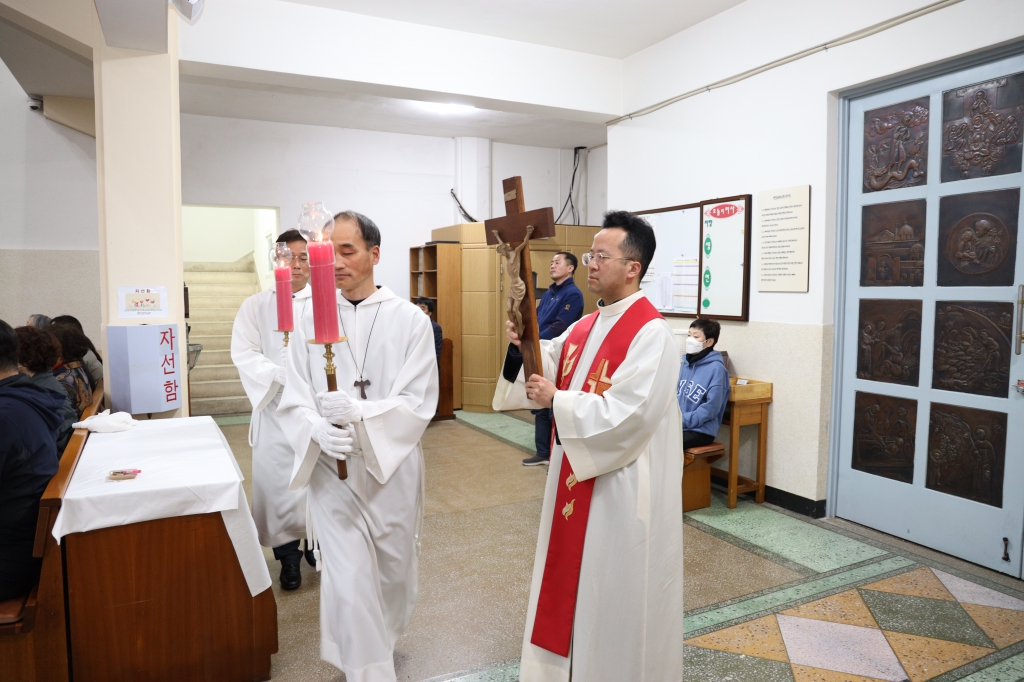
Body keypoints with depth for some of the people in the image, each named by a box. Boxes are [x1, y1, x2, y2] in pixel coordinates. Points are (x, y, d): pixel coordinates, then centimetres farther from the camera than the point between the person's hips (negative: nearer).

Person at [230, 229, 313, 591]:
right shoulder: (255, 306, 4)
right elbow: (244, 354, -6)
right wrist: (284, 375, -20)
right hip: (276, 408, 0)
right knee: (279, 482, 4)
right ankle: (288, 555, 21)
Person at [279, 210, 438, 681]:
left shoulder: (410, 320, -7)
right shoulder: (310, 321, -3)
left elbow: (419, 403, -12)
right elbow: (293, 401, -3)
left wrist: (357, 412, -27)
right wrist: (318, 430, -25)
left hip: (393, 466, 1)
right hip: (333, 470, 0)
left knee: (393, 572, 19)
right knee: (350, 583, -1)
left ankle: (380, 641, 50)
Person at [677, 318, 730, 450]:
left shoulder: (716, 368, -11)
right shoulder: (685, 364, 10)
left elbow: (711, 408, -15)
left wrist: (682, 420, -15)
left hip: (701, 431, -6)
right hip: (677, 425, 6)